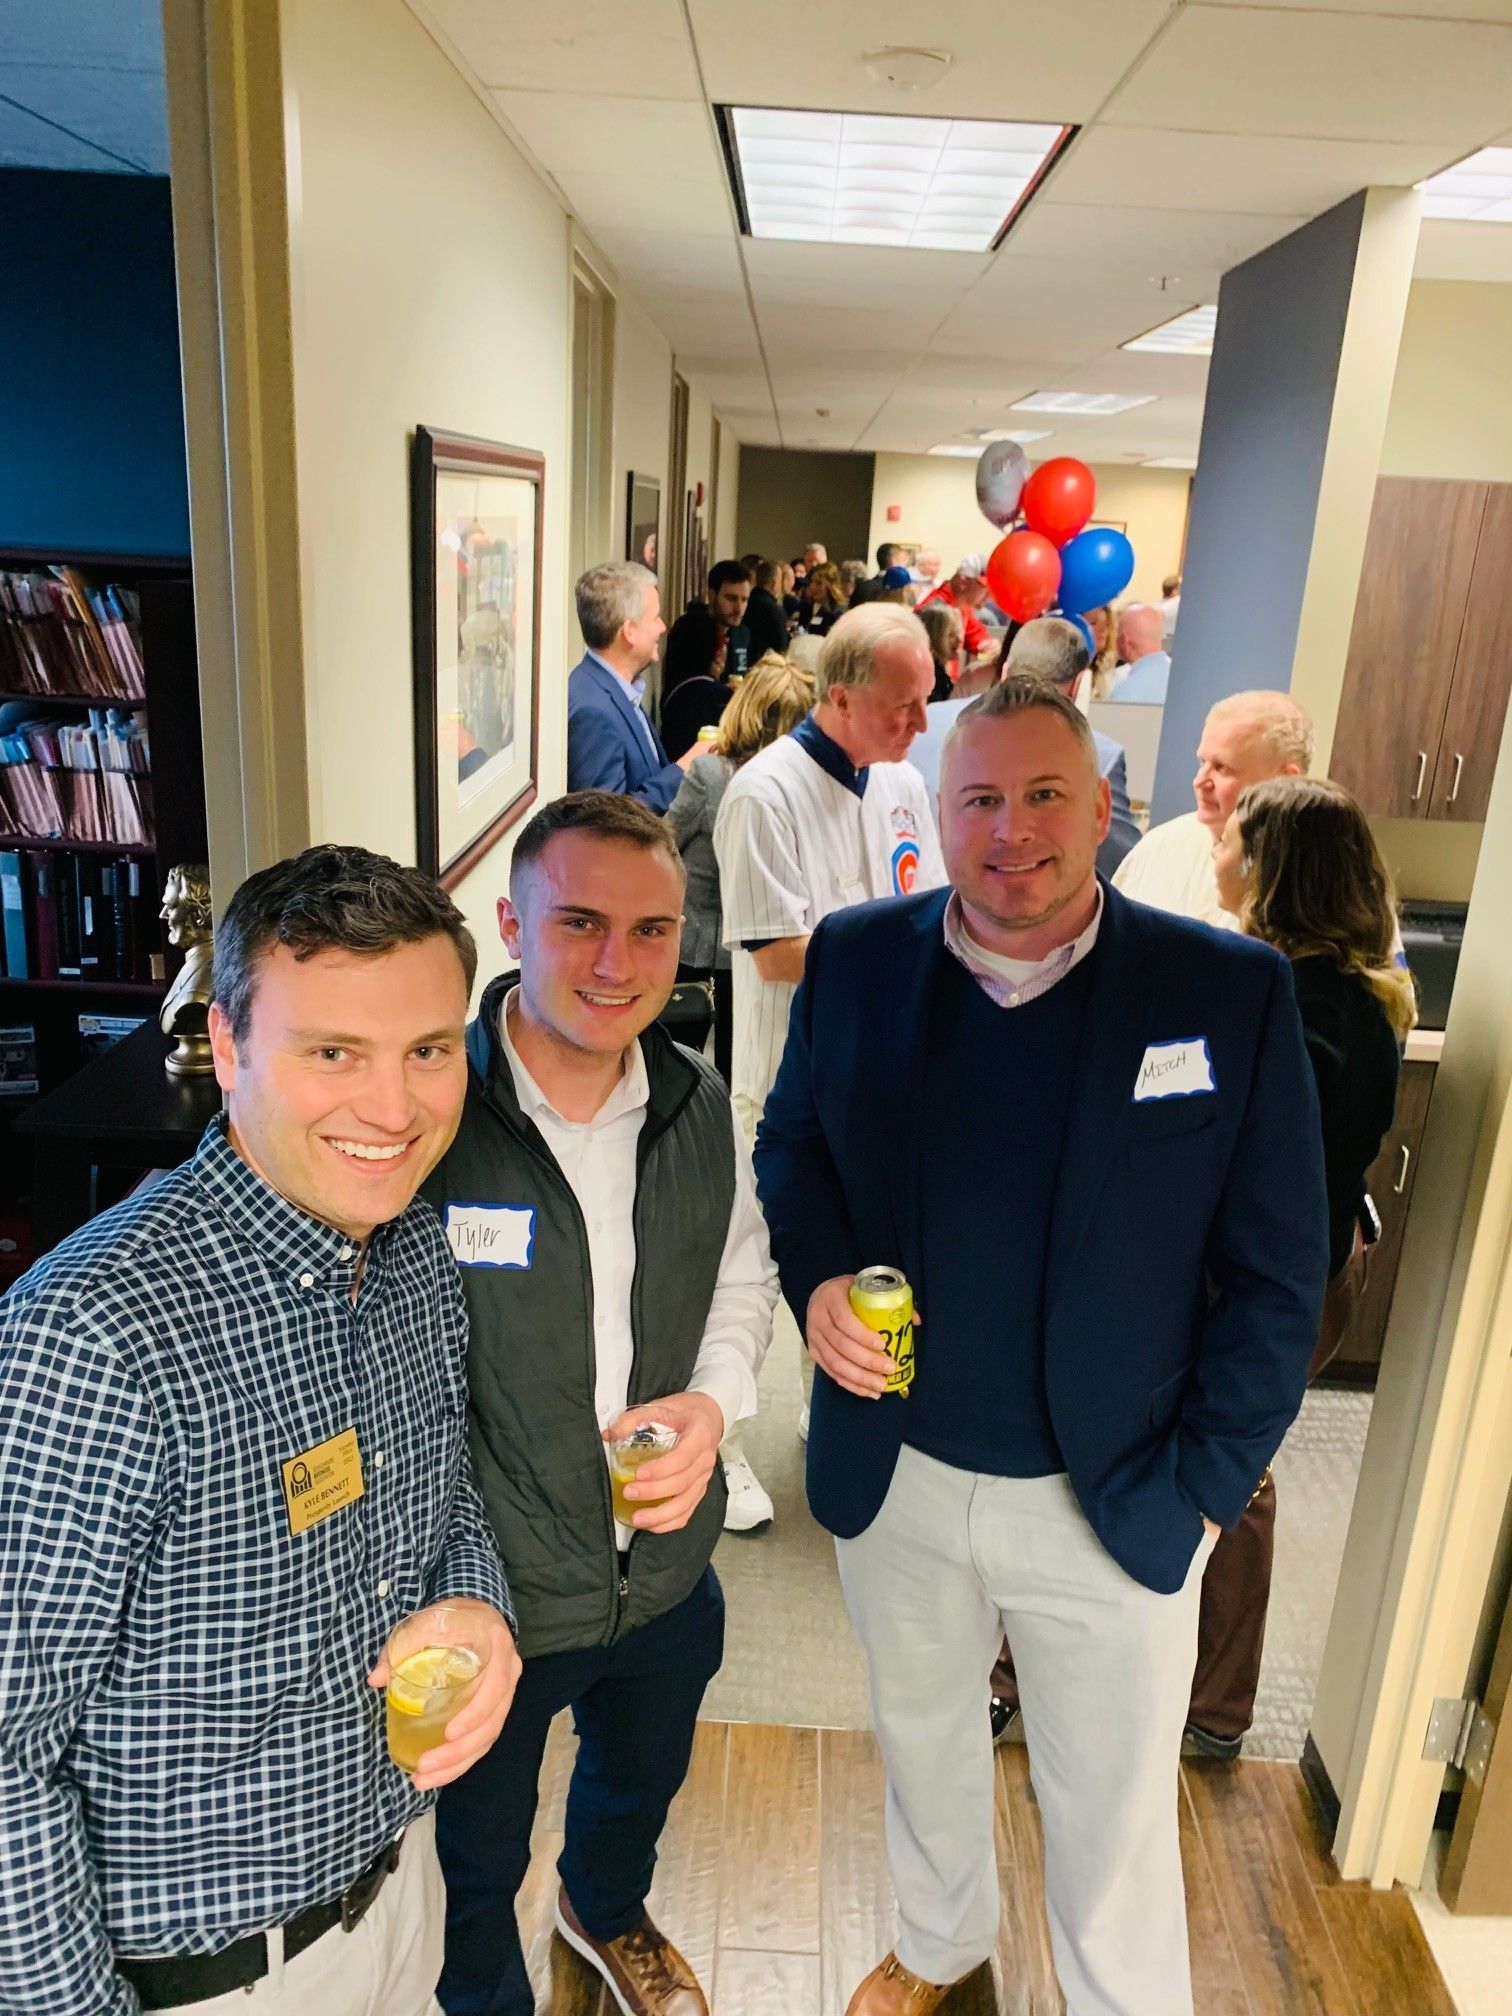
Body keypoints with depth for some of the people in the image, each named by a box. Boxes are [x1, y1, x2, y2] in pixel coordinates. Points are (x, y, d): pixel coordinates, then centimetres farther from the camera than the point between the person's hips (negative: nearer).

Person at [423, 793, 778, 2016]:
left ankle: (608, 1911, 69)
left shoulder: (700, 1107, -9)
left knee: (642, 1781, 35)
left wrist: (713, 1399, -12)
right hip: (479, 1594, -5)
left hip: (668, 1573, 5)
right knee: (475, 1864, 24)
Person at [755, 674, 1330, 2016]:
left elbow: (1277, 1276, -8)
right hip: (895, 1474, 3)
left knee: (1115, 1813, 17)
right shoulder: (855, 959, -7)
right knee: (919, 1736, 28)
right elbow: (789, 1141, 6)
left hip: (1118, 1504, -3)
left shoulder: (1235, 994, -14)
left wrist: (1206, 1488, -9)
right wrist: (816, 1275, -13)